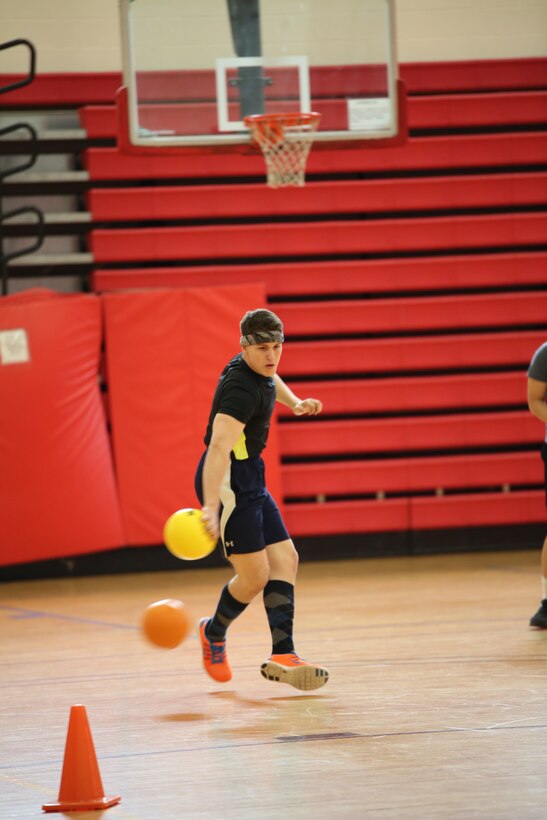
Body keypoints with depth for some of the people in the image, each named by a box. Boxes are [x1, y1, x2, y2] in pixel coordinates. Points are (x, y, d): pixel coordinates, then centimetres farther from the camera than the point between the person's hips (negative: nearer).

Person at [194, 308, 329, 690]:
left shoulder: (258, 368, 5)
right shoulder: (241, 389, -25)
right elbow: (219, 448, -37)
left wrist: (295, 403, 19)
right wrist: (211, 506, -46)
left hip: (250, 479, 10)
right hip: (228, 482, -10)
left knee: (285, 560, 2)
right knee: (255, 575, -9)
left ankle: (283, 655, -4)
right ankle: (214, 633, 19)